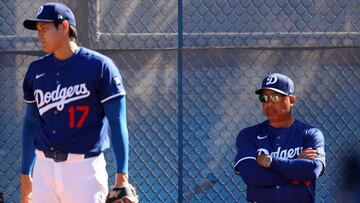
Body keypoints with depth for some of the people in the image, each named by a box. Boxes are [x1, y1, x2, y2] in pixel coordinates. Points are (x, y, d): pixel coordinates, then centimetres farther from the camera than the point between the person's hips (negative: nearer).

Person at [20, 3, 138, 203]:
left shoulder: (99, 66, -5)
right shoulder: (36, 70, 11)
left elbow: (117, 123, -7)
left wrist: (122, 177, -14)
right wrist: (25, 175, 16)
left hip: (84, 169, -5)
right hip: (44, 167, 5)